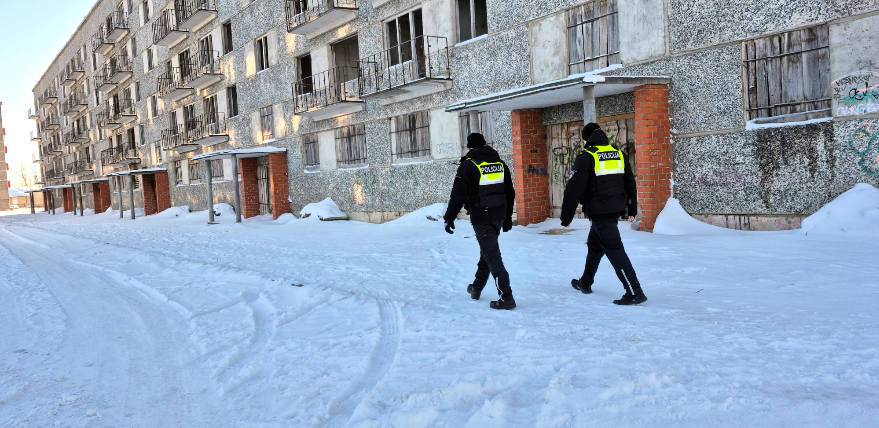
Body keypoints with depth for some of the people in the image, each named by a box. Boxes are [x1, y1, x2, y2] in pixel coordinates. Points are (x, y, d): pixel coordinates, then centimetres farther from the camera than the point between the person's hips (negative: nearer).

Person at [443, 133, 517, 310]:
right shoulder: (500, 164, 11)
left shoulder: (469, 165, -9)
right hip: (499, 216, 7)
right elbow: (510, 193, 17)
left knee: (492, 255, -6)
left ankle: (506, 297, -9)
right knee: (487, 250, 21)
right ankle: (476, 288, 35)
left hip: (481, 218, -7)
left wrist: (449, 218, -5)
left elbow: (458, 195, -13)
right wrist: (508, 217, 25)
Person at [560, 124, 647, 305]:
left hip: (599, 212, -8)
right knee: (594, 245, 23)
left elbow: (574, 189, -13)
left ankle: (635, 292, -12)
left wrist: (566, 217, -7)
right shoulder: (619, 155, 11)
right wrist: (631, 210, 26)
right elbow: (631, 184, 17)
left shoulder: (586, 158, -10)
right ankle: (585, 283, 37)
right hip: (616, 208, 8)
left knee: (614, 250, -8)